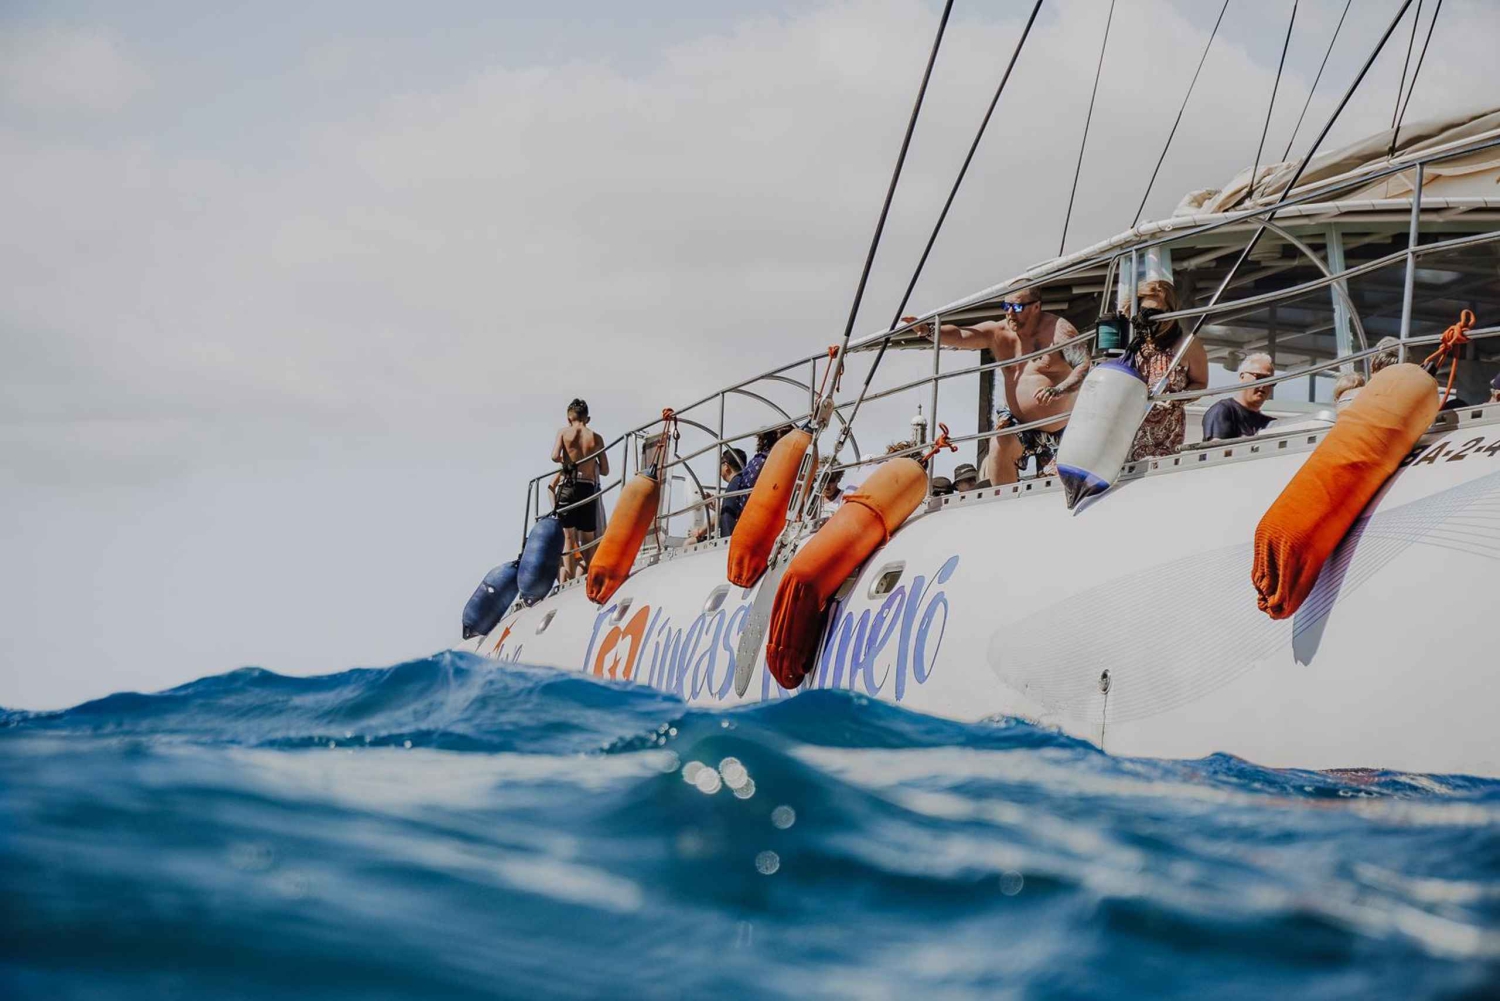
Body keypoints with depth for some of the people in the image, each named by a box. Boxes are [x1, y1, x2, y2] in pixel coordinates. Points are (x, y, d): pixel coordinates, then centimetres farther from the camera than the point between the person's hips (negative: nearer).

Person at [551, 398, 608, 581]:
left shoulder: (564, 433, 5)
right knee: (588, 538, 10)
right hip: (588, 488, 1)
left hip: (568, 486, -1)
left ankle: (570, 579, -6)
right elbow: (605, 471, 9)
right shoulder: (596, 438, 9)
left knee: (568, 536, 2)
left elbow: (555, 457, -11)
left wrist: (567, 461, 12)